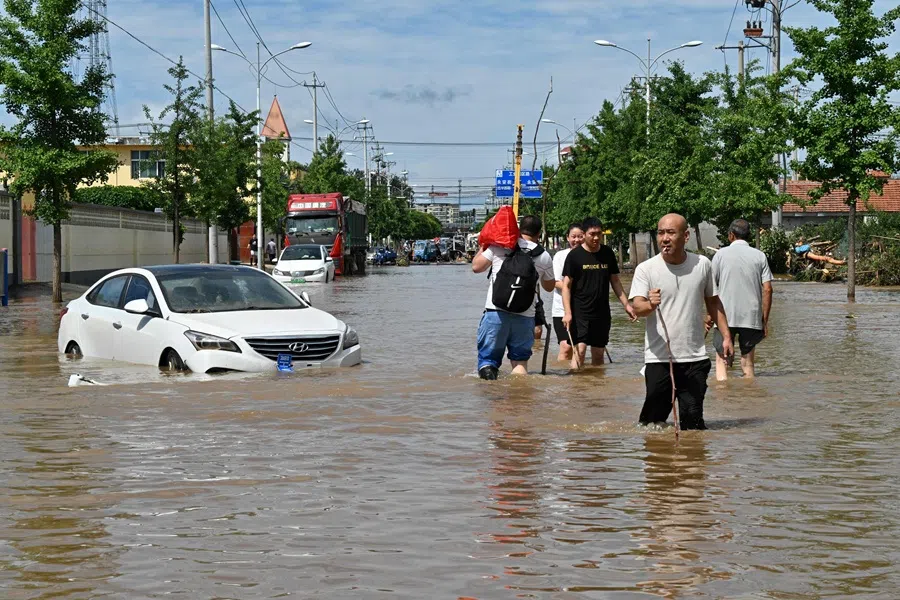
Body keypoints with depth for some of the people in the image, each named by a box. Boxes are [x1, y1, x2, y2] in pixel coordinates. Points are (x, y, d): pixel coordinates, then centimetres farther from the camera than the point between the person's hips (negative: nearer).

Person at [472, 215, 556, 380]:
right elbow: (549, 286, 21)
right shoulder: (544, 256, 8)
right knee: (520, 361, 12)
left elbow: (476, 266, 10)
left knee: (488, 357, 5)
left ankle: (487, 371, -24)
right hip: (525, 316, 1)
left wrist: (483, 248, 26)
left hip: (496, 312, -1)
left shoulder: (499, 246, 2)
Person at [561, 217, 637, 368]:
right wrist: (567, 312, -15)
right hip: (580, 313, -4)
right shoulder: (574, 255, -6)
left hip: (602, 313, 4)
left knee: (598, 353, 10)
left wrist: (626, 304, 5)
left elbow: (615, 281, 14)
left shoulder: (607, 253, 7)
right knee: (580, 350, -16)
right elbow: (566, 285, -6)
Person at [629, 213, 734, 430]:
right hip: (658, 358, -2)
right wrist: (649, 305, -40)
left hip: (695, 357, 2)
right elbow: (637, 307, -17)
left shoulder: (702, 264, 5)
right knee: (654, 418, -1)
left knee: (693, 419, 6)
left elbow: (713, 301, 17)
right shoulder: (646, 269, -5)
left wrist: (726, 335, 12)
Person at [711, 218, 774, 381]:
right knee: (748, 363, 10)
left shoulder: (721, 254, 1)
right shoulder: (759, 256, 5)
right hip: (751, 318, 2)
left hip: (725, 317, -2)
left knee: (722, 361, 4)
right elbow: (767, 289, -1)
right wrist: (765, 320, 5)